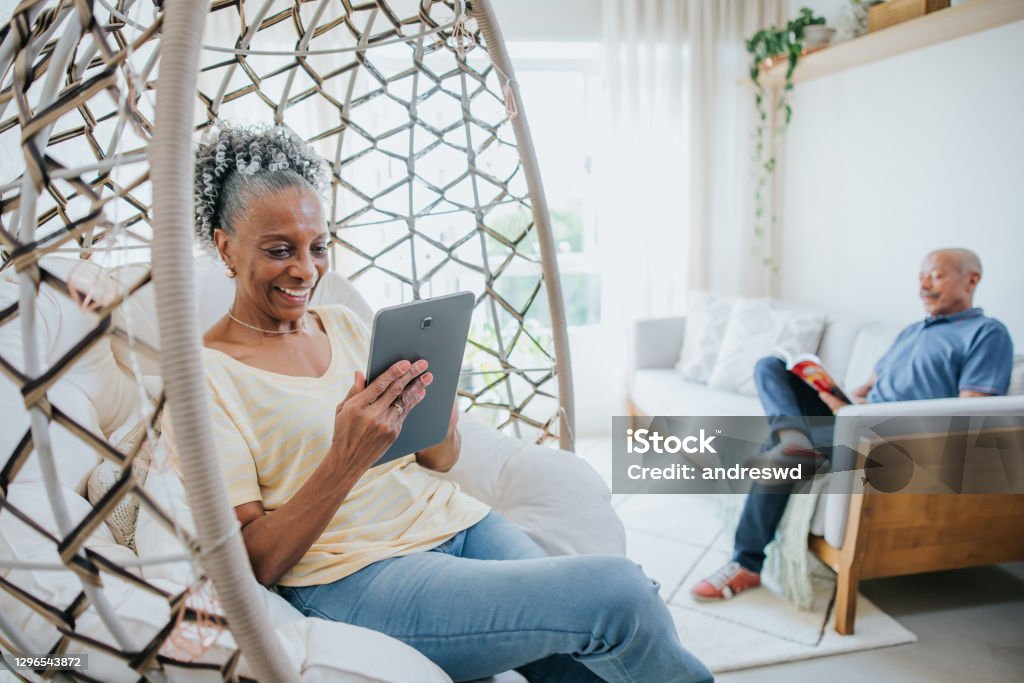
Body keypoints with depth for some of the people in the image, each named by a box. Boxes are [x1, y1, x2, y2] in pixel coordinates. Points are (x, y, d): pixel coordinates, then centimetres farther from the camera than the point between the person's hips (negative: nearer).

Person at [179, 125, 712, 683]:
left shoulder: (344, 325, 12)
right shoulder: (207, 375, -5)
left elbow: (442, 459, 12)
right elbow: (255, 562, -9)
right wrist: (346, 459, -24)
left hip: (453, 522, 6)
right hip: (353, 576, -5)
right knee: (618, 592, -20)